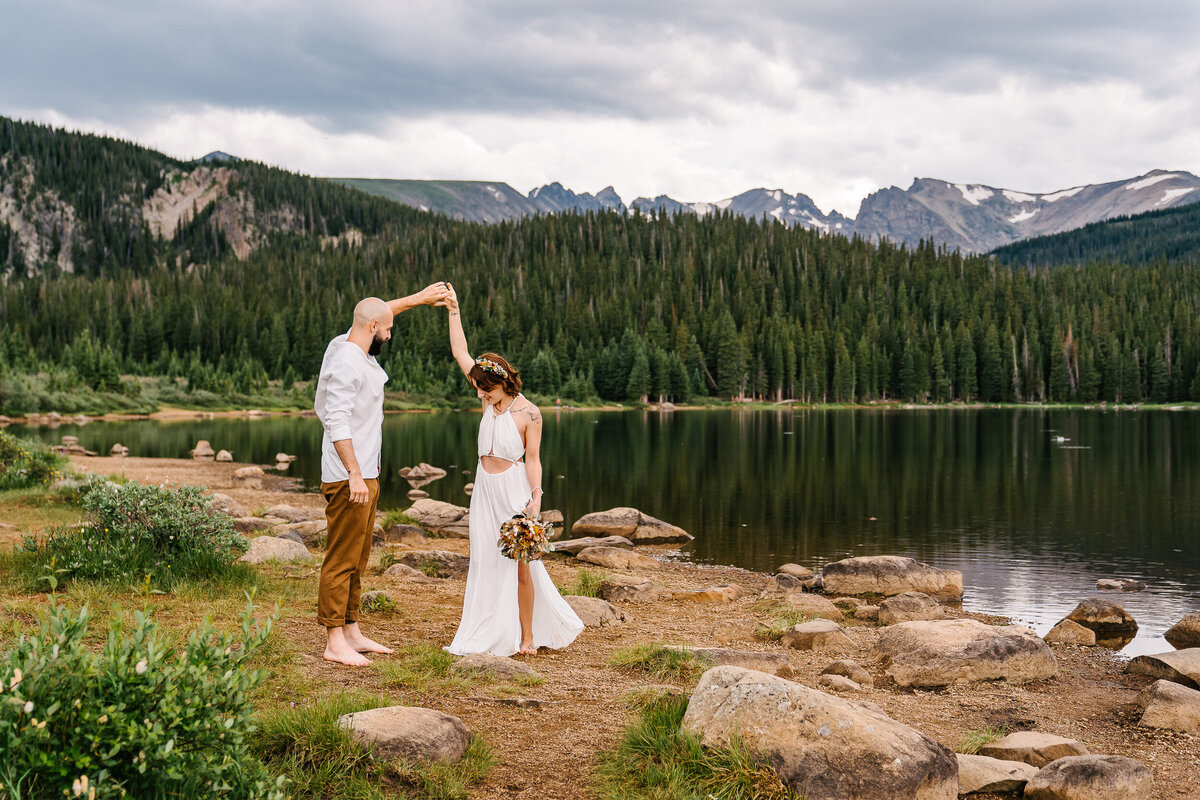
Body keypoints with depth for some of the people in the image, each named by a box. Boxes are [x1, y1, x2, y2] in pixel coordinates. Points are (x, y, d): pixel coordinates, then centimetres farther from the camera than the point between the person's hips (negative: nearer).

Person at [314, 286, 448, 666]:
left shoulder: (358, 352, 12)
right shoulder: (346, 363, -17)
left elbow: (376, 313, 32)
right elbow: (337, 423, -24)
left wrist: (418, 298, 35)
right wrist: (355, 475, -27)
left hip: (365, 476, 10)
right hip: (349, 479, -10)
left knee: (357, 561, 14)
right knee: (341, 560, -5)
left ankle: (351, 632, 22)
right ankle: (335, 642, -1)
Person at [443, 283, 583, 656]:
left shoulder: (529, 413, -12)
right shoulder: (490, 398, 3)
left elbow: (533, 458, -8)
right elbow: (460, 353, 5)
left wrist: (536, 497, -18)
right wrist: (453, 310, 2)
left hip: (514, 489, -6)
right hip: (485, 488, 6)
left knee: (519, 564, 0)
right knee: (486, 562, 6)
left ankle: (528, 636, 12)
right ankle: (493, 635, 14)